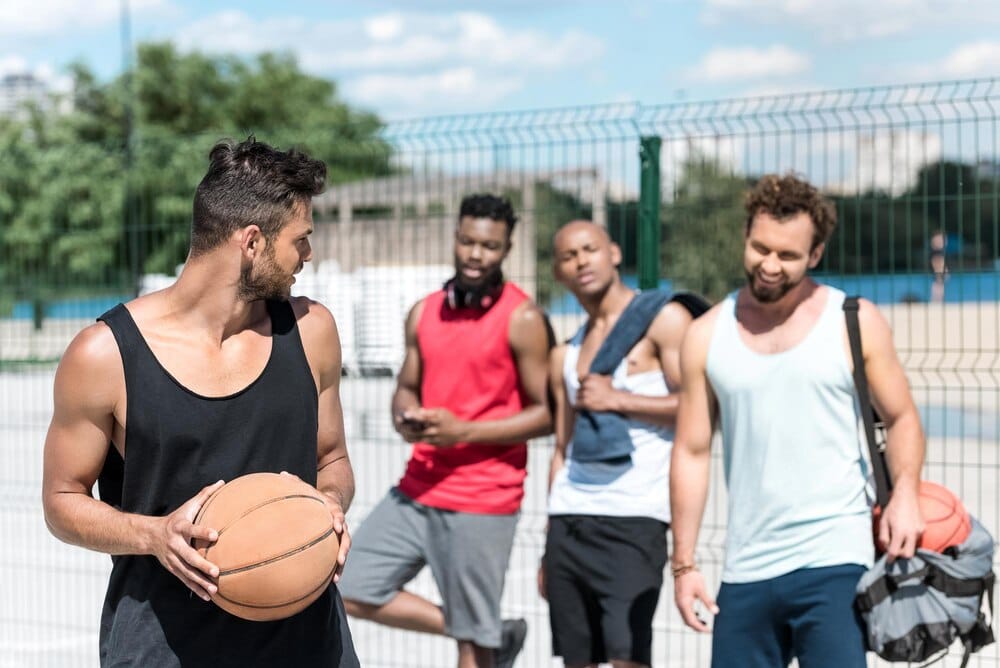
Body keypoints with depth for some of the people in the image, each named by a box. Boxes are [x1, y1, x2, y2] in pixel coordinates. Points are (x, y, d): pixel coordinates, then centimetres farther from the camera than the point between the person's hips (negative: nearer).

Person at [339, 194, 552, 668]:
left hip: (483, 502, -7)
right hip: (417, 488, 7)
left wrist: (464, 431, -19)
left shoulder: (522, 319, -10)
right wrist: (405, 419, -6)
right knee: (355, 594, 8)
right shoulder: (424, 313, 9)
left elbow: (546, 413, -11)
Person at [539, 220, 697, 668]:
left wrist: (616, 398, -10)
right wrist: (549, 547, 17)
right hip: (569, 520, 6)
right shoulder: (565, 355, 19)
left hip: (633, 519, -6)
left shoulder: (663, 320, 0)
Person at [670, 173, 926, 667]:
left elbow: (902, 419, 7)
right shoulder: (707, 336, 7)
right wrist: (683, 565, 5)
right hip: (745, 570, 3)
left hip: (834, 563, -3)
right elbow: (691, 452, 9)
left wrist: (905, 494, -13)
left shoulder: (855, 323, 2)